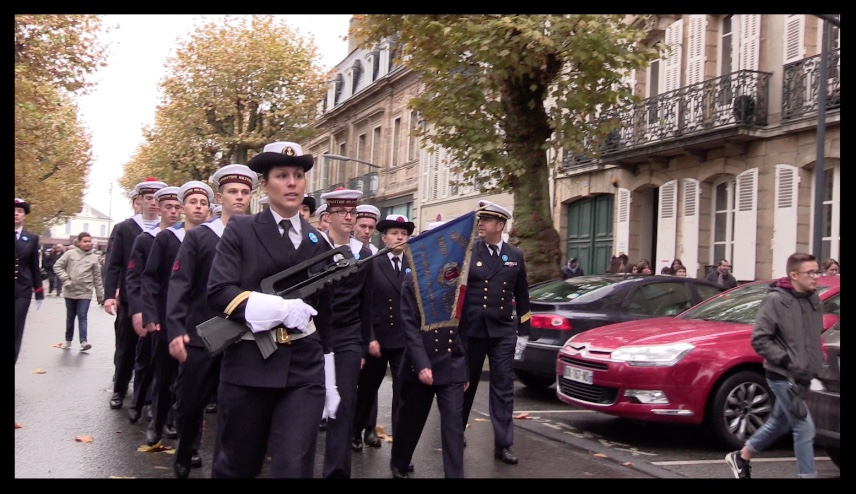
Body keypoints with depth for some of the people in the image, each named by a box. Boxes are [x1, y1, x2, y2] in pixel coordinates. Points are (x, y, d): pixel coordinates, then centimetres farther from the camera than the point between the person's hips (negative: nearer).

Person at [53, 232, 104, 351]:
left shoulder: (94, 257, 1)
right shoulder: (70, 253, -3)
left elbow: (97, 277, 5)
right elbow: (57, 266, 0)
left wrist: (100, 294, 5)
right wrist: (65, 279, -12)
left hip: (85, 292, -1)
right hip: (70, 292, 1)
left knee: (83, 316, -8)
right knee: (70, 317, 12)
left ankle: (83, 341, -14)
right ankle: (68, 340, 24)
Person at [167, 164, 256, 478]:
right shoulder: (197, 237, 3)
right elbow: (179, 285, -4)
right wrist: (175, 330, -13)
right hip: (199, 335, 0)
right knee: (189, 403, 10)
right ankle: (185, 455, 35)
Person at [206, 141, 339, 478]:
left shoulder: (318, 243, 11)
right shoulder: (240, 230, 1)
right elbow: (218, 292, -11)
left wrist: (330, 384, 14)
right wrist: (278, 307, -25)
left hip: (305, 371, 2)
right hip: (248, 368, -2)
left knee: (295, 468, -5)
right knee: (236, 467, 11)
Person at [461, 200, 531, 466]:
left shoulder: (515, 256, 6)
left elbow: (521, 297, 11)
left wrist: (523, 332, 8)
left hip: (503, 332, 2)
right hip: (471, 331, -2)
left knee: (503, 389, 2)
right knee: (465, 385, 11)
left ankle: (503, 445, 8)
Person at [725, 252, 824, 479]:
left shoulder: (814, 300, 7)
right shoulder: (776, 300, -15)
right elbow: (759, 339, -18)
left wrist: (816, 357, 9)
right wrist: (787, 361, -21)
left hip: (802, 377, 8)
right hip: (782, 376, -8)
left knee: (778, 424, 19)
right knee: (805, 428, -9)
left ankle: (741, 457, 37)